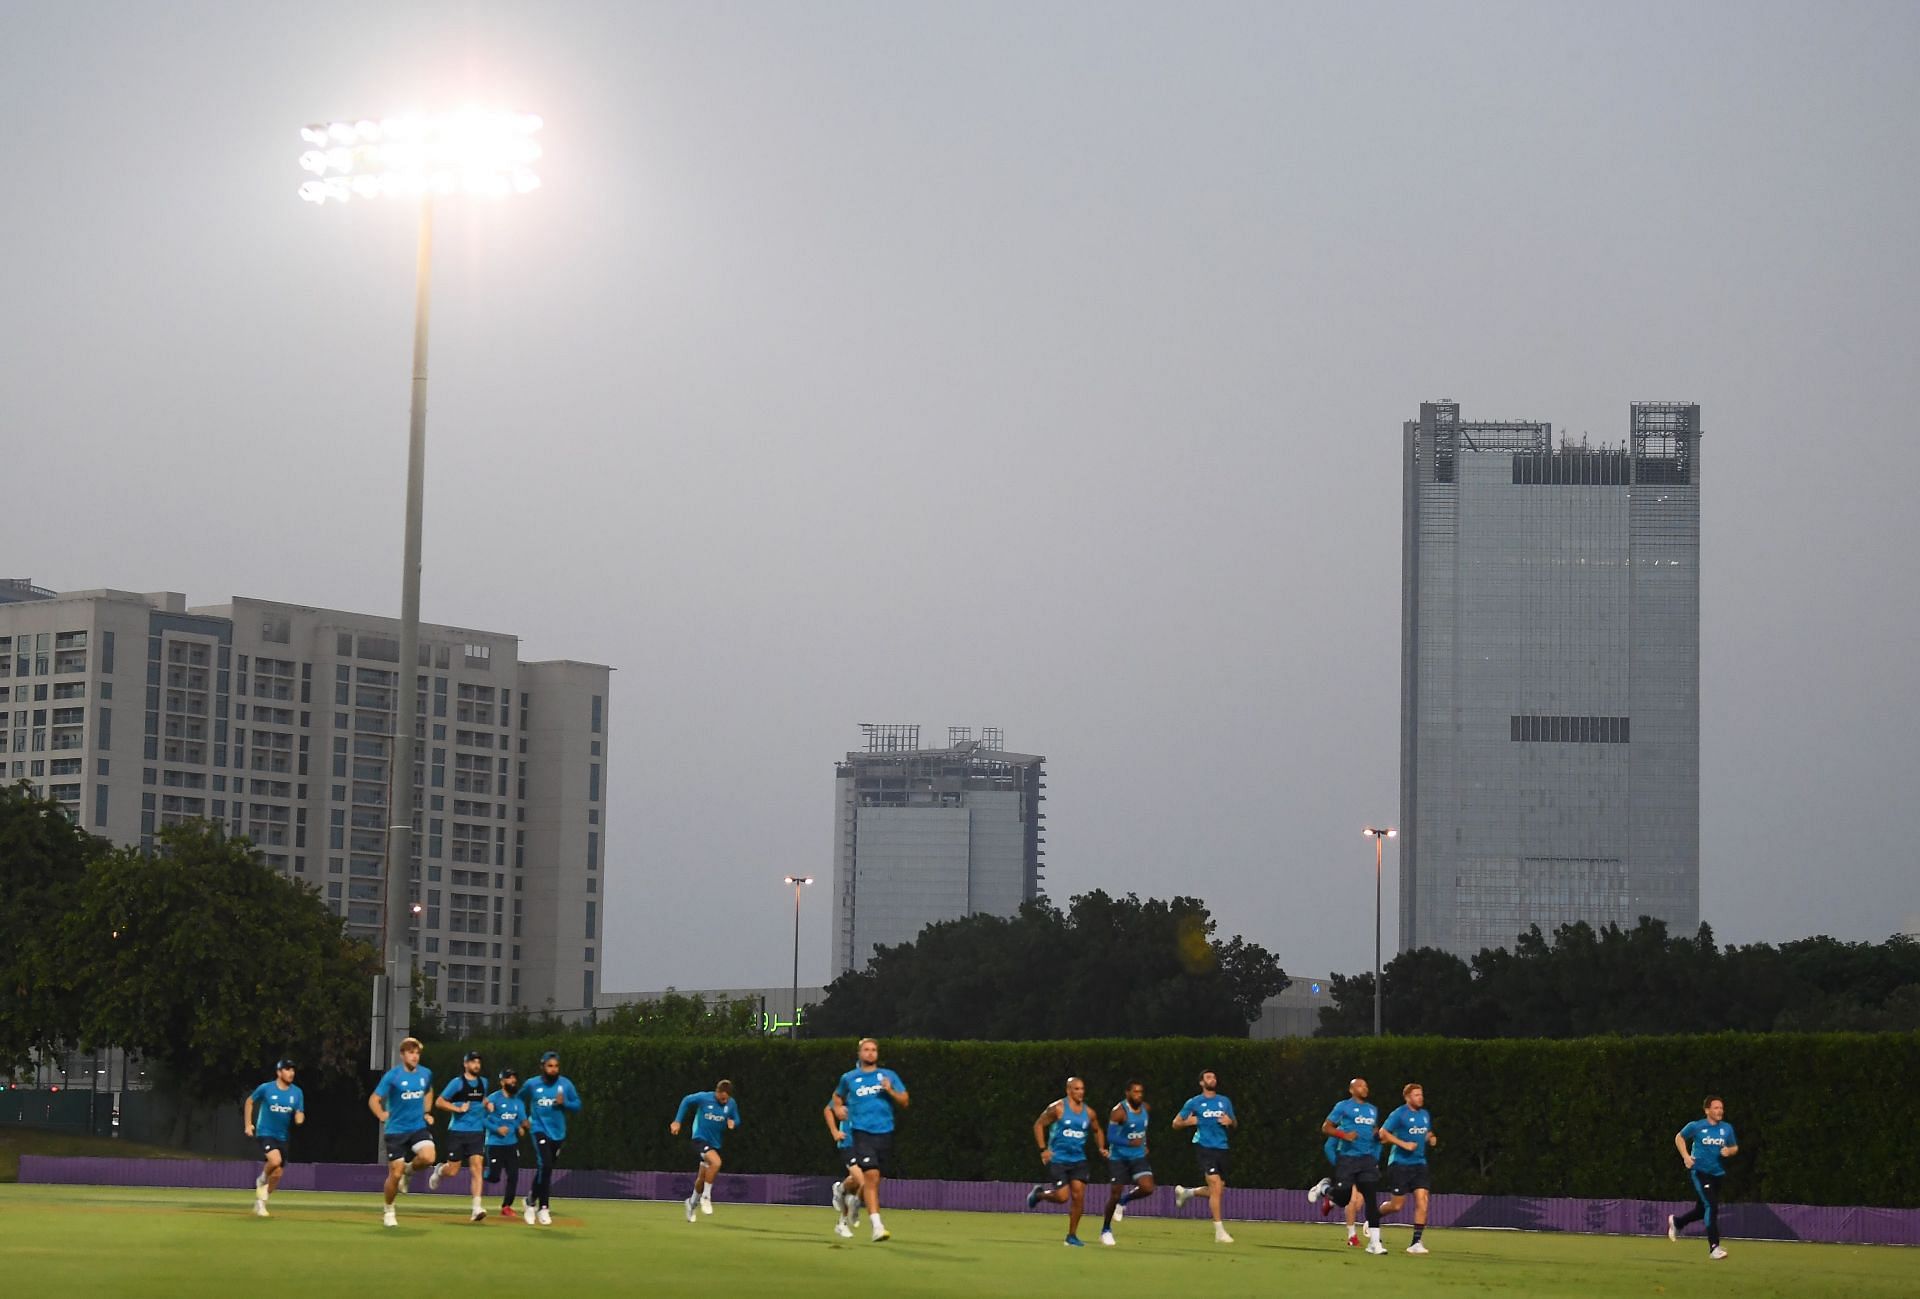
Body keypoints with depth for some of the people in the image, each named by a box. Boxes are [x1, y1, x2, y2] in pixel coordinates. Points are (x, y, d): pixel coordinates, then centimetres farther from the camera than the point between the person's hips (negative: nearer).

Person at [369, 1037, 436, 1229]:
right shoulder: (392, 1076, -10)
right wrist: (381, 1115, -27)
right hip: (396, 1130, -3)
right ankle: (388, 1211, 20)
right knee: (395, 1174, -4)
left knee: (428, 1157, -25)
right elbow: (374, 1100, -11)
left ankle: (408, 1170, 10)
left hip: (419, 1127, 3)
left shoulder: (426, 1074, 3)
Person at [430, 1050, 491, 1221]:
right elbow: (439, 1102, -6)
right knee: (452, 1170, 1)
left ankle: (477, 1207, -17)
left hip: (477, 1132, 3)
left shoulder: (483, 1083, 11)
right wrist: (458, 1109, -15)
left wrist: (486, 1104, 10)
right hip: (457, 1132, -3)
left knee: (477, 1167, -12)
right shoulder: (457, 1083, -6)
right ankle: (439, 1171, 39)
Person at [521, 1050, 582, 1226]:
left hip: (558, 1133, 3)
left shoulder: (565, 1084, 0)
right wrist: (524, 1117, 11)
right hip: (540, 1130, -3)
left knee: (546, 1169, 10)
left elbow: (577, 1106, 3)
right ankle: (543, 1208, -11)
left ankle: (532, 1199, 34)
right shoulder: (532, 1085, -1)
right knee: (545, 1165, -20)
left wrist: (564, 1103, -15)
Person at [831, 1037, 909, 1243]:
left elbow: (904, 1102, 9)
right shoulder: (848, 1078, 11)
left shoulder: (889, 1076, 12)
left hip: (884, 1132, 3)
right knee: (871, 1175, -20)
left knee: (873, 1179, 9)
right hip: (862, 1131, -3)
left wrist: (890, 1091, -9)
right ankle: (876, 1225, -25)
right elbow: (838, 1096, 30)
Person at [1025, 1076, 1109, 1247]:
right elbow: (1038, 1125, -4)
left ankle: (1072, 1235, 6)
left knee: (1078, 1196, -5)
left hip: (1078, 1159, 4)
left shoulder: (1088, 1112, 6)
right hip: (1058, 1159, -4)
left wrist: (1101, 1148, 5)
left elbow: (1097, 1131, 23)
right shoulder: (1058, 1108, -9)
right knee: (1062, 1197, -11)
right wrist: (1043, 1149, -12)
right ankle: (1039, 1193, 21)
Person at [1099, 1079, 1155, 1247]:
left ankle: (1125, 1201, 15)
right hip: (1118, 1157, -5)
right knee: (1115, 1194, -2)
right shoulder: (1119, 1112, -19)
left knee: (1147, 1188, -16)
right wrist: (1130, 1143, -36)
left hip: (1138, 1157, 5)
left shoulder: (1145, 1108, 1)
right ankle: (1106, 1229, 19)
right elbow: (1111, 1137, -22)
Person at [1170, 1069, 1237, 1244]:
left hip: (1221, 1148, 5)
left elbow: (1234, 1124, 22)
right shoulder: (1194, 1103, 3)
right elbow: (1176, 1124, 8)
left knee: (1218, 1190, 8)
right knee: (1216, 1187, -17)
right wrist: (1188, 1122, -13)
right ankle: (1219, 1231, -13)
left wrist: (1230, 1122, -2)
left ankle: (1186, 1192, 36)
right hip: (1204, 1146, -5)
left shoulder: (1225, 1102, 13)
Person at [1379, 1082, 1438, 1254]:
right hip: (1400, 1164, -5)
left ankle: (1416, 1243, -8)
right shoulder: (1399, 1114, -8)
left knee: (1422, 1201, -11)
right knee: (1397, 1205, -1)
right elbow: (1383, 1133, -13)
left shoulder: (1425, 1115, 12)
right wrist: (1403, 1144, -21)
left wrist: (1431, 1138, 5)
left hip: (1419, 1164, 5)